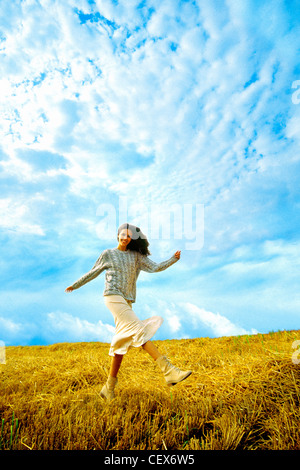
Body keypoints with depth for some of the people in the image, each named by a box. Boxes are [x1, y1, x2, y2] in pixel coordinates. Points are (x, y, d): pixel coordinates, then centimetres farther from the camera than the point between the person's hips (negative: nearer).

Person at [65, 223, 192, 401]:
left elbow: (156, 267, 5)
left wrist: (174, 259, -9)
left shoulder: (136, 256, 14)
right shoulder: (108, 254, 7)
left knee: (122, 342, 3)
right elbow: (93, 273, 18)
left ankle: (109, 388, 15)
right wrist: (75, 285, 26)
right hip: (113, 297, -5)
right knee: (139, 330, -18)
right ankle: (169, 370, -25)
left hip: (127, 301, 5)